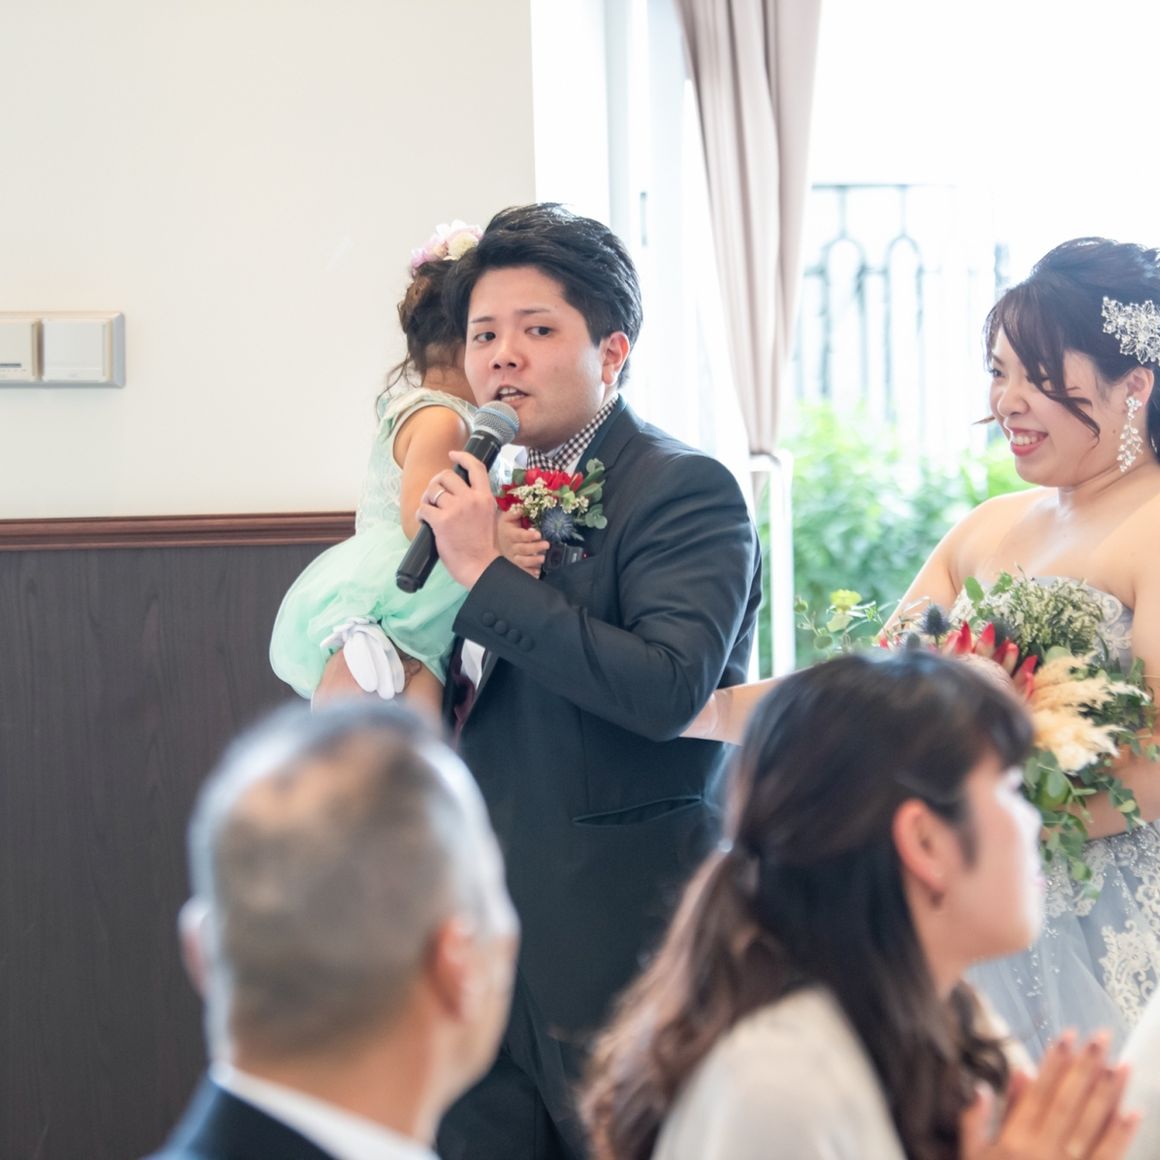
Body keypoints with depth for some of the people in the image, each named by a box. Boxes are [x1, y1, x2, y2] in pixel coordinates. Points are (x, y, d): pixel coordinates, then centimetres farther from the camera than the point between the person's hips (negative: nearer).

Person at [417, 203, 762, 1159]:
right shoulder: (497, 495, 12)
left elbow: (671, 687, -25)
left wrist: (487, 573, -20)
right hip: (487, 949, 7)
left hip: (624, 948, -7)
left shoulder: (687, 490, -9)